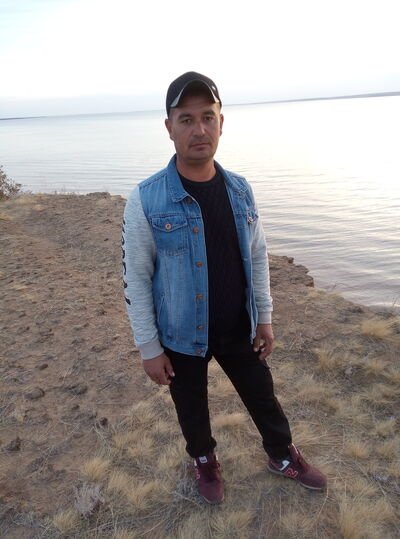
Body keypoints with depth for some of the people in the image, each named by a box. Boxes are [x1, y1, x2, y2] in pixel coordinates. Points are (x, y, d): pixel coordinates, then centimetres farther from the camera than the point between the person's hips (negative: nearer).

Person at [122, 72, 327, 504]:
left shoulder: (240, 190, -5)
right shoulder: (146, 200, -18)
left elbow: (257, 256, 5)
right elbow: (135, 278, -13)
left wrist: (263, 317, 6)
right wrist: (149, 348, -10)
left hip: (239, 329, 3)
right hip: (182, 337, -3)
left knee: (262, 396, 22)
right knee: (192, 408, 21)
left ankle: (282, 456, 50)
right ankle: (204, 460, 52)